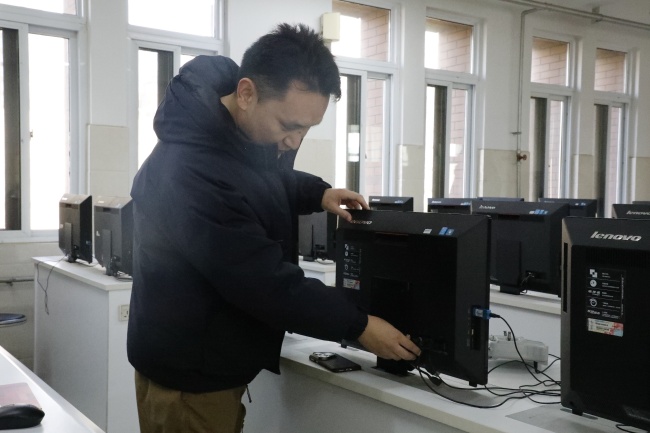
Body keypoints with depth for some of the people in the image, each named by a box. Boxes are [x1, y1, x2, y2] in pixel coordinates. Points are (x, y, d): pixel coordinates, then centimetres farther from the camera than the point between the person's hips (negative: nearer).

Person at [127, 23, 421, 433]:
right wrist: (358, 325, -18)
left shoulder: (250, 131, -4)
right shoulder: (190, 173, -33)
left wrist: (318, 193, -1)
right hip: (189, 374, -9)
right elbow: (267, 283, -29)